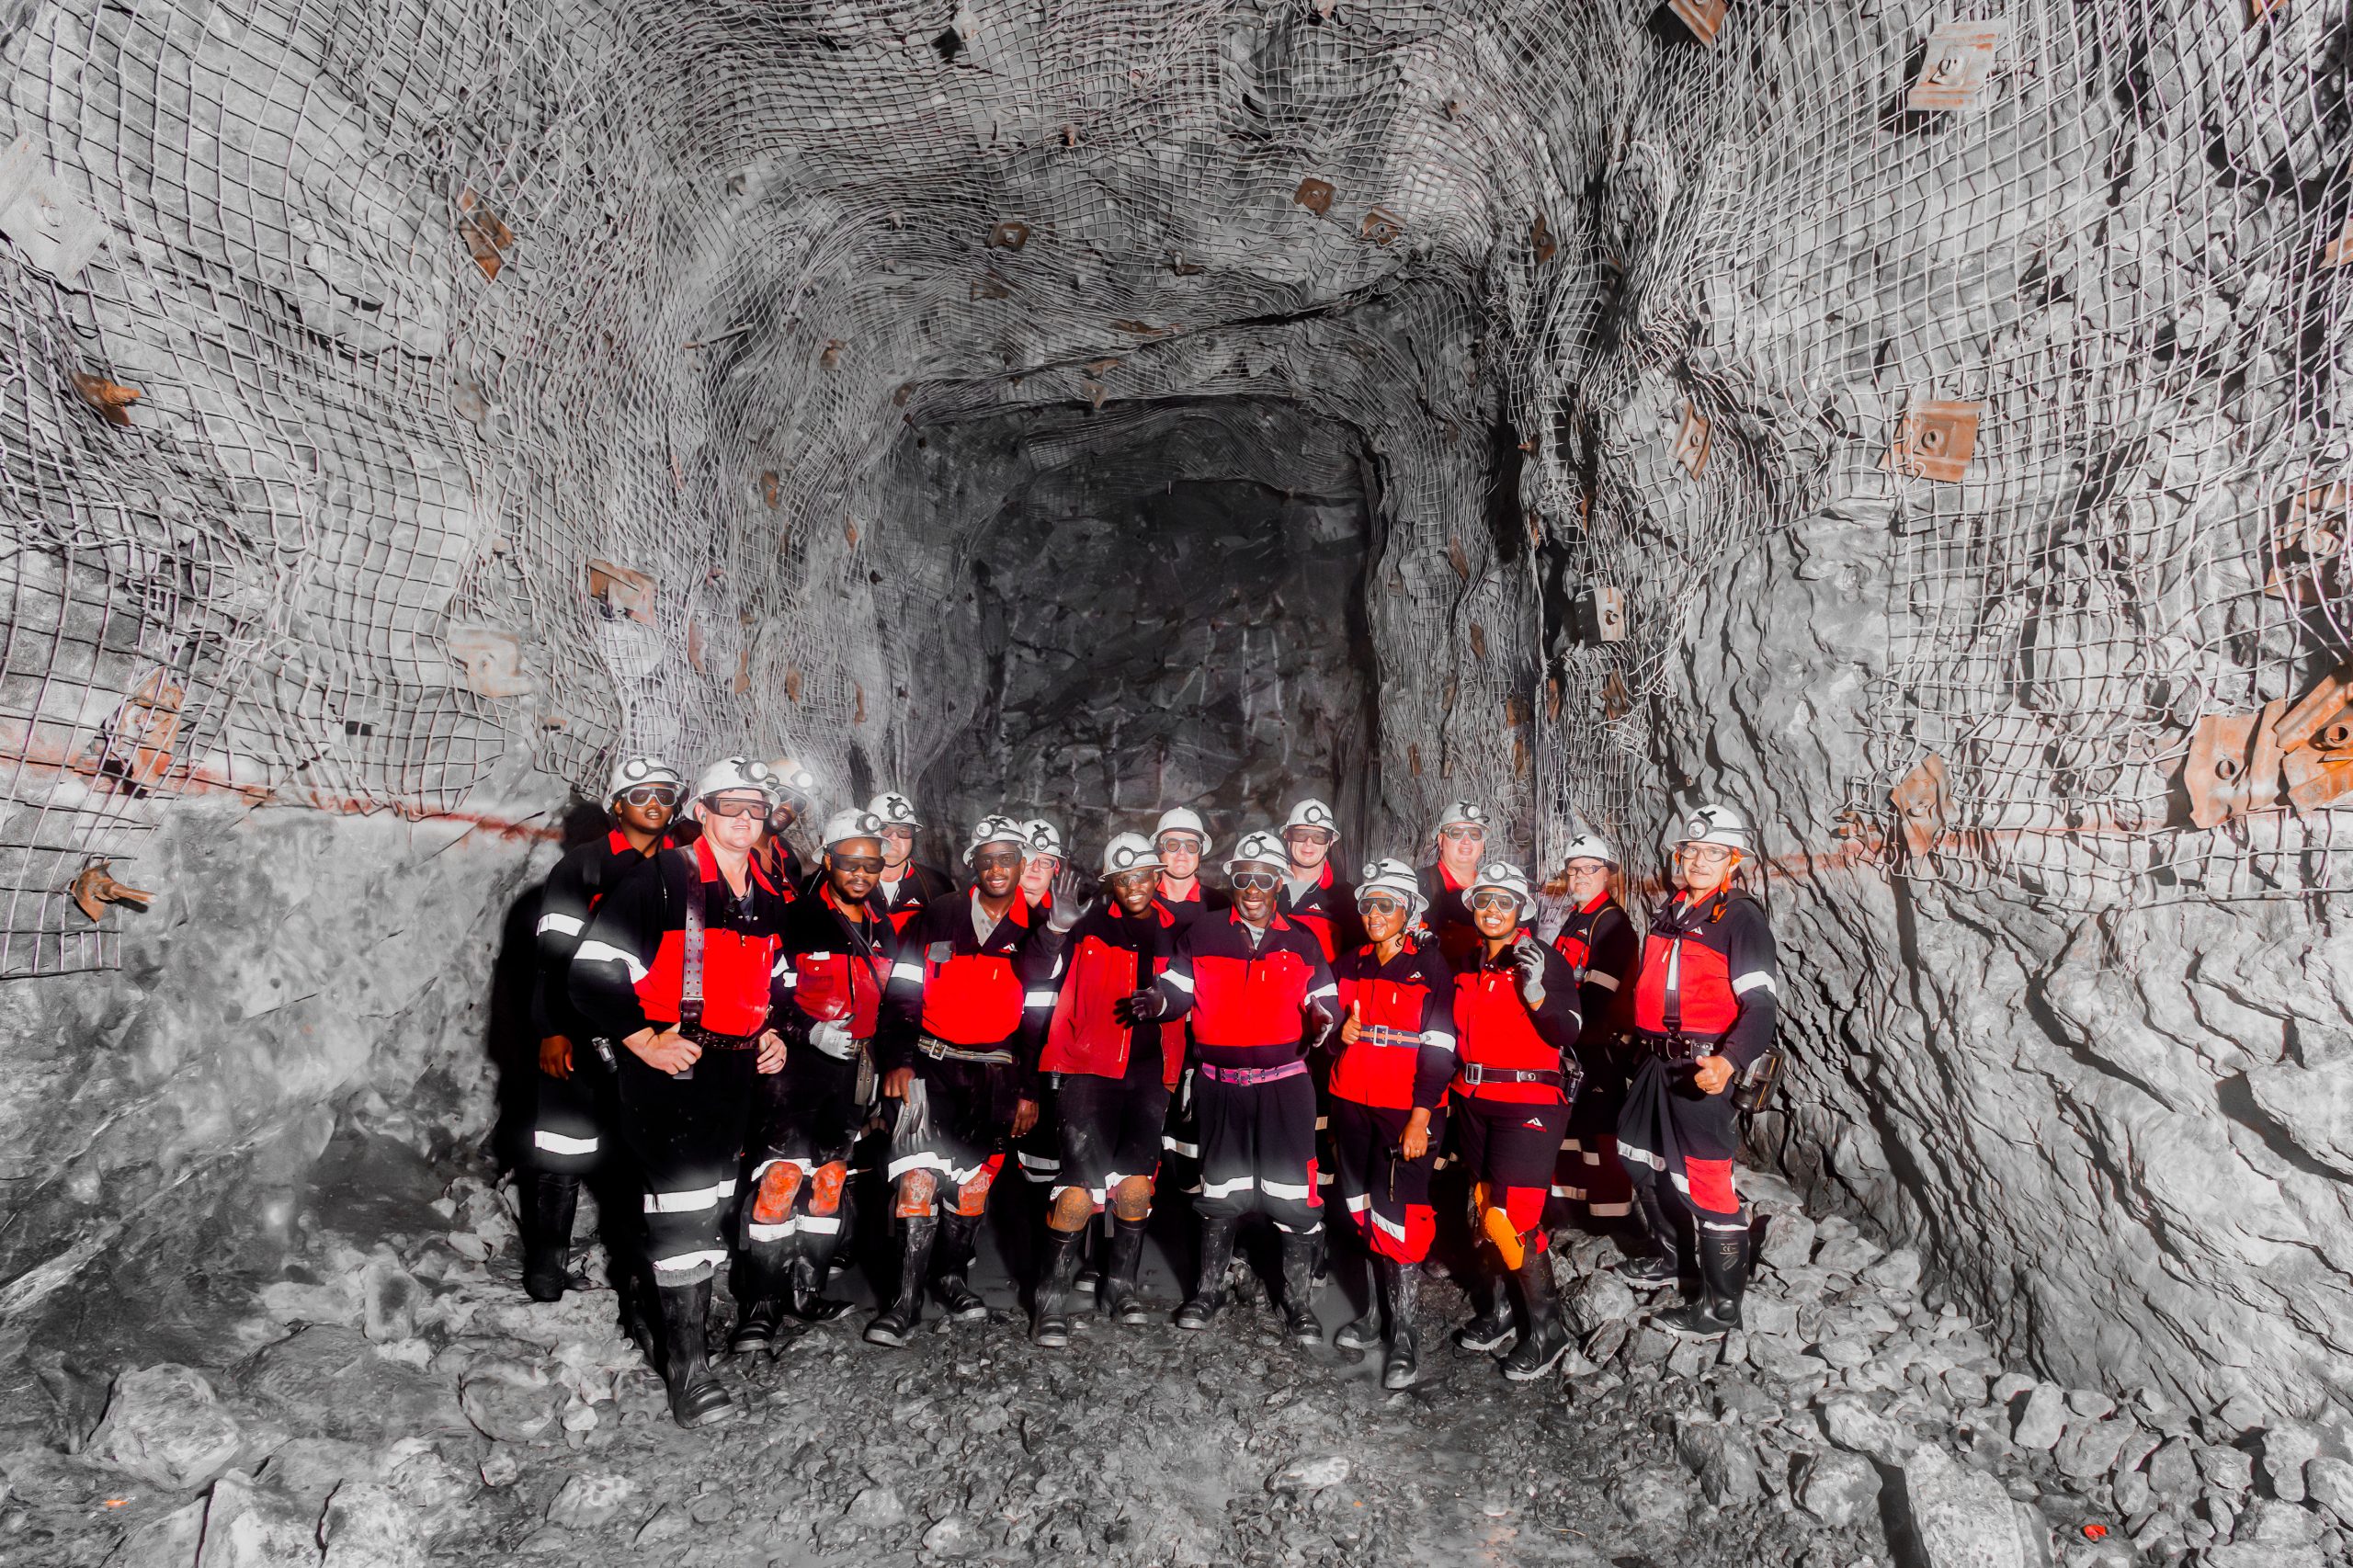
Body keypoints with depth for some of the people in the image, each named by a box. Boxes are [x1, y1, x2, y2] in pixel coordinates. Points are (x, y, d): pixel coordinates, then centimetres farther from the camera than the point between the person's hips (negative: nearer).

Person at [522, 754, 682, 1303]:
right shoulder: (583, 866, 1)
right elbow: (555, 954, -3)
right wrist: (552, 1029, -11)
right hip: (587, 1032, -3)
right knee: (564, 1154, -1)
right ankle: (546, 1262, 16)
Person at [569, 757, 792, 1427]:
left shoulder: (768, 895, 12)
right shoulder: (661, 879, -11)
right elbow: (593, 969, -14)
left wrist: (770, 1030, 13)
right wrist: (642, 1040, -17)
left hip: (736, 1069, 7)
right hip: (670, 1064, -7)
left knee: (711, 1204, 16)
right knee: (681, 1208, -8)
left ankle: (689, 1317, 33)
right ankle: (687, 1365, 1)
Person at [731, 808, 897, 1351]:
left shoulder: (883, 931, 12)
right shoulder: (797, 920, -7)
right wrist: (811, 1031, -22)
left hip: (852, 1070, 6)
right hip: (795, 1063, -6)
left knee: (831, 1177, 11)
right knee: (781, 1176, -13)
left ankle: (806, 1288, 24)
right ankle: (761, 1303, -4)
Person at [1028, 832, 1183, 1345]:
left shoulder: (1174, 932, 8)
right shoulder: (1090, 929, -1)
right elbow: (1063, 998, 0)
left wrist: (1180, 1072, 10)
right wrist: (1056, 1066, 0)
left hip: (1150, 1073, 3)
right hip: (1091, 1070, -3)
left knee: (1136, 1182, 2)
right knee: (1081, 1180, -10)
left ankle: (1120, 1284, 23)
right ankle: (1052, 1297, 3)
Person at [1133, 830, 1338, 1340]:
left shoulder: (1301, 942, 6)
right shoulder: (1202, 935, 4)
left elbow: (1324, 997, 9)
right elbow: (1178, 989, 4)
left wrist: (1321, 1017, -13)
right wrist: (1157, 1001, -18)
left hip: (1285, 1085, 0)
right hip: (1220, 1086, 1)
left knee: (1294, 1195, -1)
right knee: (1220, 1188, 13)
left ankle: (1296, 1300, 15)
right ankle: (1209, 1288, 29)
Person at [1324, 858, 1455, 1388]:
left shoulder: (1429, 967, -6)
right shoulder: (1349, 965, 10)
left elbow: (1438, 1047, -9)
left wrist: (1420, 1118, -14)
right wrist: (1340, 1032, -1)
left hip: (1406, 1110, -5)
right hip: (1353, 1105, 5)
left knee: (1397, 1214, -7)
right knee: (1364, 1210, 11)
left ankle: (1402, 1330, 6)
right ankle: (1380, 1307, 28)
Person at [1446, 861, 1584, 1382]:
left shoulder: (1546, 961, -9)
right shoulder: (1469, 964, 10)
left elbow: (1567, 1035, -16)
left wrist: (1536, 995, -31)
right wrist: (1448, 1092, 14)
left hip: (1529, 1104, -6)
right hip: (1474, 1102, 6)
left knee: (1513, 1219, -10)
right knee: (1483, 1209, 13)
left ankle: (1547, 1331, 7)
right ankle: (1496, 1311, 30)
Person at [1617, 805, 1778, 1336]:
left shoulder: (1742, 919, -11)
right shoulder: (1668, 914, 13)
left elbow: (1761, 1004, -20)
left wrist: (1729, 1062, -35)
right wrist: (1640, 1044, 24)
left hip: (1703, 1068, -9)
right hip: (1656, 1062, 9)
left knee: (1705, 1183, -5)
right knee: (1642, 1162, 21)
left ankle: (1722, 1305, 10)